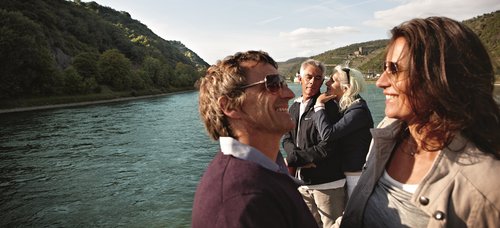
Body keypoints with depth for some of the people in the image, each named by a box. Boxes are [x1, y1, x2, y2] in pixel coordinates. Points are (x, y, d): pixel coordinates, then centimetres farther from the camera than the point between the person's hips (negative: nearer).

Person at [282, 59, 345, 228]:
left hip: (327, 182, -6)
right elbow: (287, 139, 6)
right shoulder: (294, 107, 10)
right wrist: (305, 158, -14)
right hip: (302, 180, 6)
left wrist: (293, 159, -16)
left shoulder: (328, 106, -11)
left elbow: (327, 147, -19)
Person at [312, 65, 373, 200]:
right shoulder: (345, 107, 7)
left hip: (358, 173, -8)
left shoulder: (359, 110, -20)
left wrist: (319, 105, -19)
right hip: (346, 172, 8)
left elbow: (327, 133, -29)